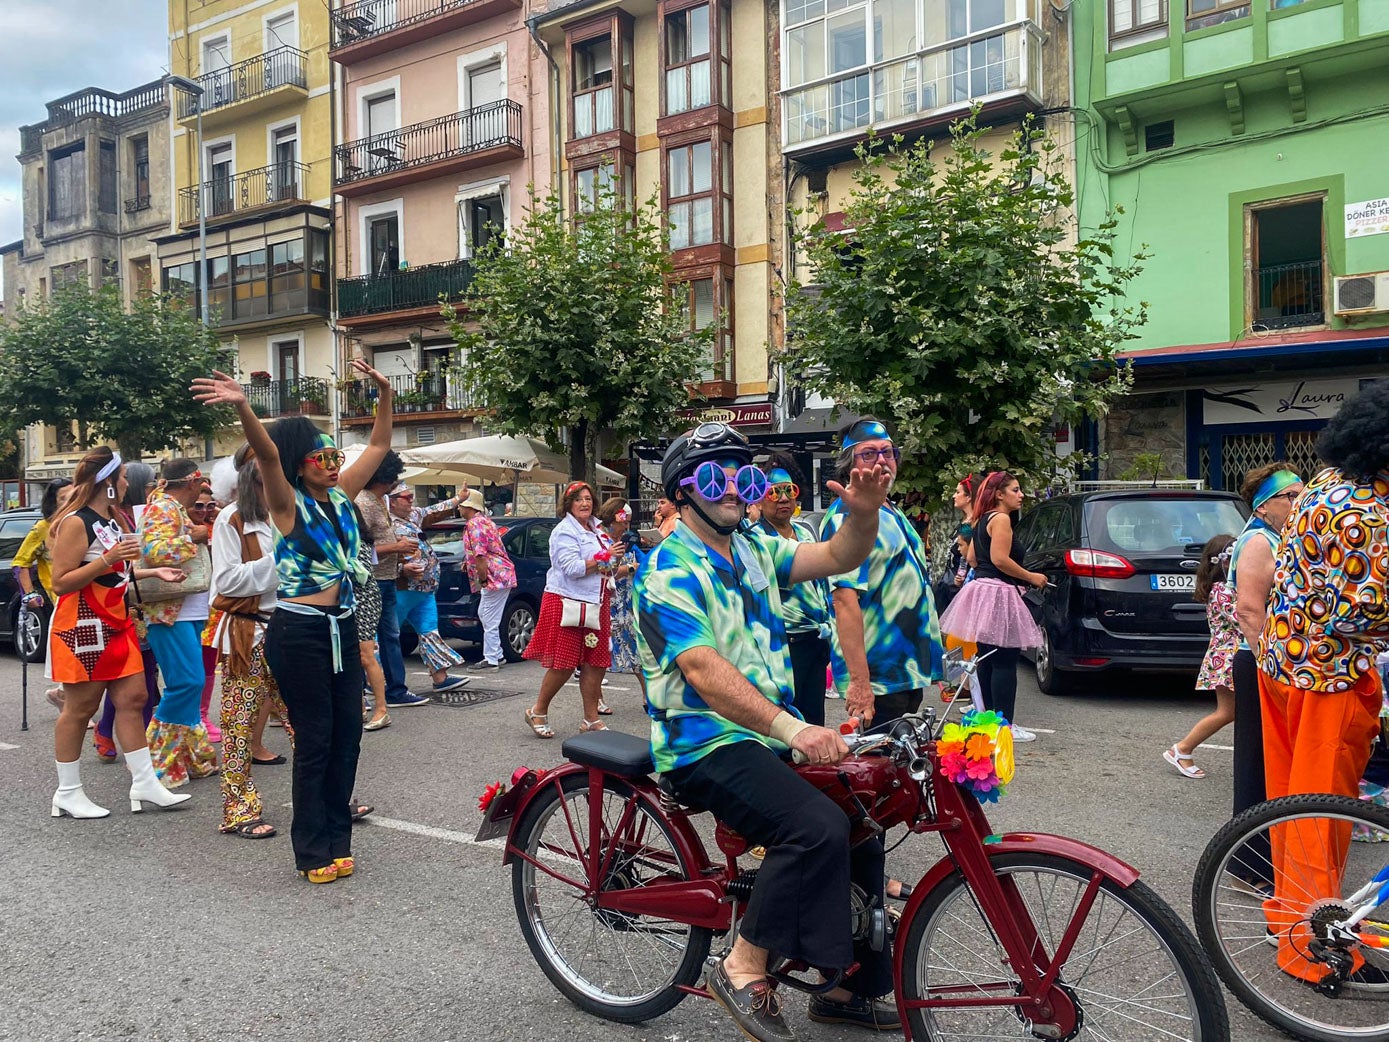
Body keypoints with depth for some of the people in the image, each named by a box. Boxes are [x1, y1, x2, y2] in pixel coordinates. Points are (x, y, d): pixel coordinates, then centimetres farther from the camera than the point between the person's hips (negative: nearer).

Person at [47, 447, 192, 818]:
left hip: (116, 624, 9)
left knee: (132, 698, 6)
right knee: (80, 707, 0)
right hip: (83, 627, -9)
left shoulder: (114, 520, 13)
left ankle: (144, 783, 11)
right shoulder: (76, 523, -15)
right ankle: (68, 793, 13)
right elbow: (60, 582, -19)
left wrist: (154, 572, 15)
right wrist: (107, 560, -27)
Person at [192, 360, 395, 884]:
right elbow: (267, 454, -27)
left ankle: (337, 838, 22)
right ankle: (313, 851, 12)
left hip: (342, 626, 6)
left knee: (347, 735, 9)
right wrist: (243, 408, -43)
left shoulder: (340, 495, 8)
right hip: (299, 631, -6)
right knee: (314, 741, 0)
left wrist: (385, 393, 6)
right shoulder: (288, 504, -8)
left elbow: (379, 446, 16)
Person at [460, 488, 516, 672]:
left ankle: (491, 661, 2)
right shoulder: (485, 520, 17)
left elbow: (480, 555, -21)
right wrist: (468, 562, 18)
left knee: (490, 622, -4)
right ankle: (497, 655, 26)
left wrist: (483, 580, -14)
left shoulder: (473, 524, -14)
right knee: (483, 615, 20)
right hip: (502, 573, 11)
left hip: (494, 576, -11)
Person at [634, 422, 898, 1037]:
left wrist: (863, 511, -21)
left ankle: (852, 989, 23)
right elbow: (705, 671, -26)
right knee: (817, 825, -28)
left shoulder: (755, 549, 11)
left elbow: (838, 557, 1)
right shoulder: (669, 570, -13)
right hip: (706, 746, -8)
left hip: (771, 735, 8)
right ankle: (742, 968, -10)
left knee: (860, 832, 7)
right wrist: (793, 728, -36)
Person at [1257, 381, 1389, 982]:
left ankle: (1290, 906, 37)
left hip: (1282, 658, 9)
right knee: (1322, 812, 4)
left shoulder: (1322, 485, 6)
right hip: (1331, 674, -9)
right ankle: (1313, 949, 17)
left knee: (1292, 796, 21)